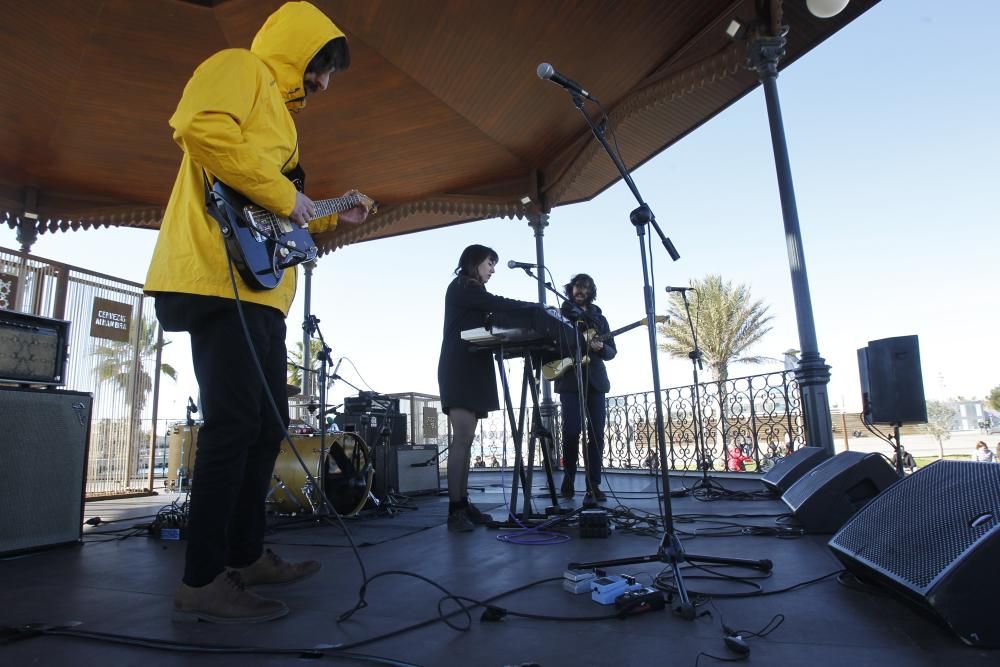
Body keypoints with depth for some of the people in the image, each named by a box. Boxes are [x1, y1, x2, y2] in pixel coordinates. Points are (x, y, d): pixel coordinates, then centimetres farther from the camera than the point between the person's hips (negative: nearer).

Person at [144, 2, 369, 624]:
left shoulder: (279, 111, 32)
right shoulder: (241, 67, 4)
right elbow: (198, 125, -19)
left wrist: (326, 221, 28)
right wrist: (283, 194, -14)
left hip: (259, 287, 10)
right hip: (221, 277, -10)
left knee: (269, 422, 11)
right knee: (234, 423, -12)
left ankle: (245, 554, 22)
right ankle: (203, 581, -2)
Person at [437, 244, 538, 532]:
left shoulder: (474, 294, 26)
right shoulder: (461, 287, -1)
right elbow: (497, 305, -14)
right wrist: (537, 308, -11)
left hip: (473, 371, 9)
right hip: (460, 369, -9)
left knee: (466, 441, 3)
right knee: (461, 439, -14)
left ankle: (463, 504, 4)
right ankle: (455, 510, -14)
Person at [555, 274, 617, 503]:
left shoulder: (598, 318, 17)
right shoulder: (560, 313, 10)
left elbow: (612, 351, 12)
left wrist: (601, 348, -9)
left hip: (594, 379, 3)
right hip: (569, 379, -2)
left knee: (596, 433, -3)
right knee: (571, 431, -8)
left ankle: (593, 486, 2)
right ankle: (568, 479, 11)